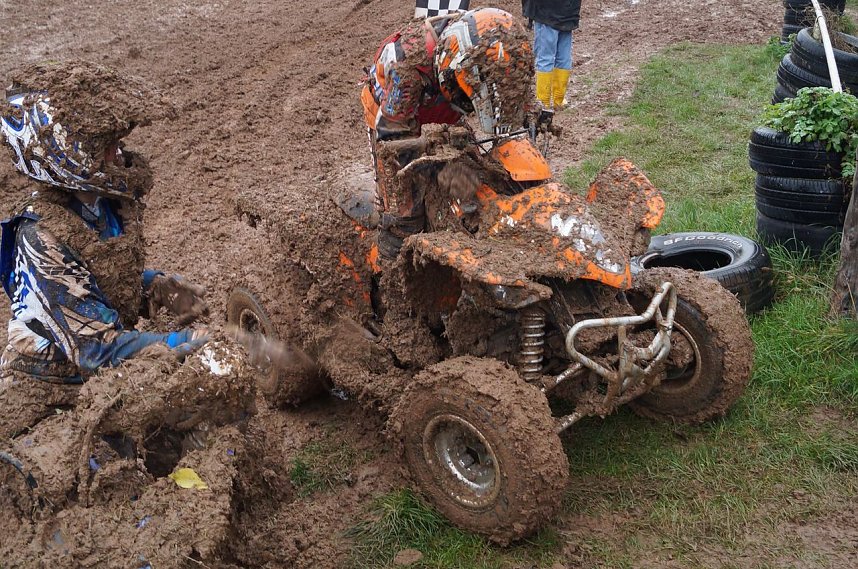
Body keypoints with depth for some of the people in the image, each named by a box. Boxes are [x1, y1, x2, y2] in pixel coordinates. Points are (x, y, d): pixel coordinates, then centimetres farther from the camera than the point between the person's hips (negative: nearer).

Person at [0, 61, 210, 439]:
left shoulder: (112, 197, -7)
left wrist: (160, 288, -7)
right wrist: (189, 344, -29)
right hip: (52, 387, -5)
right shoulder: (42, 238, -27)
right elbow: (97, 346, -27)